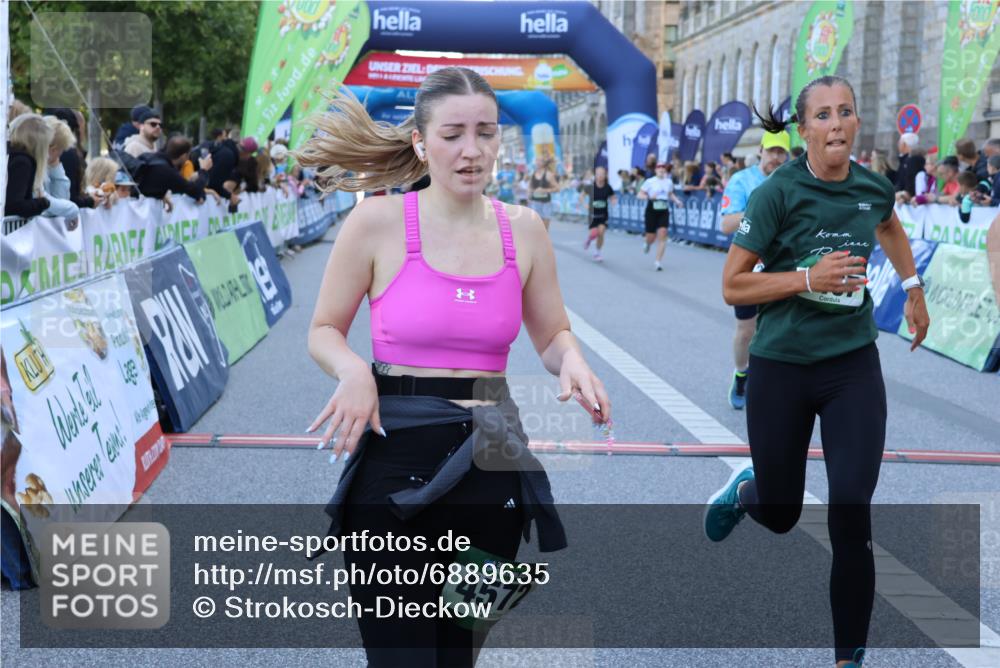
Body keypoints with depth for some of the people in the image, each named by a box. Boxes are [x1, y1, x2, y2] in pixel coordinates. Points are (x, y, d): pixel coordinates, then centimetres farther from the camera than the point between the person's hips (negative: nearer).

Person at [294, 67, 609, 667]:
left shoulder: (523, 227, 3)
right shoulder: (376, 221, -7)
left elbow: (554, 335, 12)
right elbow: (324, 332, 3)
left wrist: (572, 362, -11)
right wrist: (353, 371, -19)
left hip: (491, 460, 4)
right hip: (397, 461, -3)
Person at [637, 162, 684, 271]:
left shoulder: (669, 182, 5)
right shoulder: (650, 181, -6)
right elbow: (640, 195, -3)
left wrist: (677, 201, 4)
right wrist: (649, 197, -21)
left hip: (664, 212, 2)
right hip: (652, 210, -2)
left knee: (662, 236, -10)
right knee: (651, 236, 3)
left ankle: (658, 262, -4)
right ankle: (647, 244, 44)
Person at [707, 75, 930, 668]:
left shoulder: (875, 188, -1)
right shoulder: (778, 193, -14)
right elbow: (733, 287, -13)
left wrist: (914, 287, 23)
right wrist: (809, 277, -23)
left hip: (854, 367, 2)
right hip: (781, 368, -2)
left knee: (851, 515, -7)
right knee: (780, 515, 12)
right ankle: (744, 489, 50)